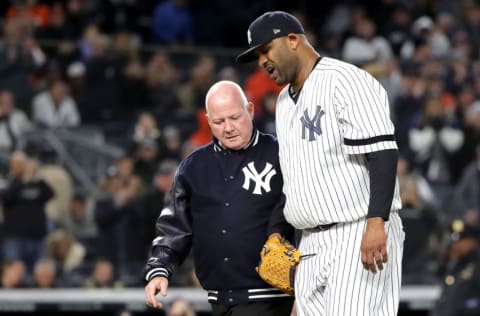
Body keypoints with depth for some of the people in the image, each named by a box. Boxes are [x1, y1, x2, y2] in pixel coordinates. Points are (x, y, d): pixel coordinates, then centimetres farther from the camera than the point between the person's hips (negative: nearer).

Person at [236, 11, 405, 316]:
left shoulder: (346, 81, -10)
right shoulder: (284, 101, 18)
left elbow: (382, 152, -18)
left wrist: (376, 222, -27)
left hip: (361, 236, -9)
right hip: (311, 245, 9)